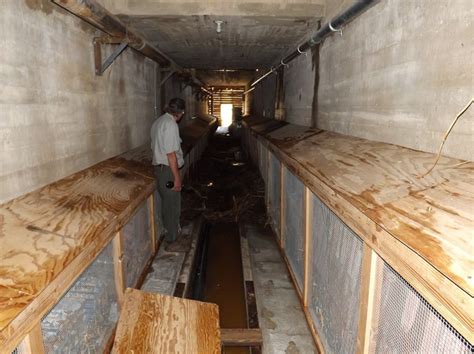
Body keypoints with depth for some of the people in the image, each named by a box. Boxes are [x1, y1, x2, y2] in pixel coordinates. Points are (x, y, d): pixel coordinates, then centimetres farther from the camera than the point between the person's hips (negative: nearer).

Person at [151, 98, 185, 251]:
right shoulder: (171, 125, -19)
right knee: (173, 205, 2)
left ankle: (170, 232, 37)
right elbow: (171, 154, -24)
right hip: (168, 169, -10)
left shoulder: (158, 122, 11)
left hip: (159, 167, 10)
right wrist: (177, 177, -20)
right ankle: (172, 241, 14)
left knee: (165, 203, 21)